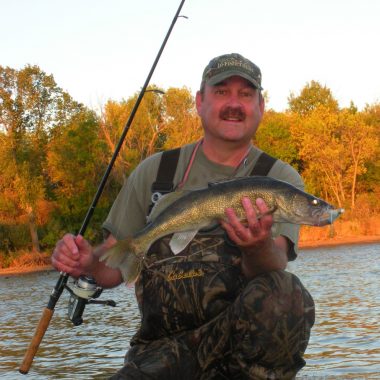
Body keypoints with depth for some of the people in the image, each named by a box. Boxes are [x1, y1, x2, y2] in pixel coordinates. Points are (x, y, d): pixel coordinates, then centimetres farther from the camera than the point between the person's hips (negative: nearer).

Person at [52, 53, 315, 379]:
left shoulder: (281, 180, 6)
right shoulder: (155, 172, 11)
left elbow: (275, 270, -10)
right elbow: (114, 267, 14)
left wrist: (259, 247, -34)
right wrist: (88, 261, -10)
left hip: (244, 337, 1)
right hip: (164, 345, 0)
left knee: (285, 295, -32)